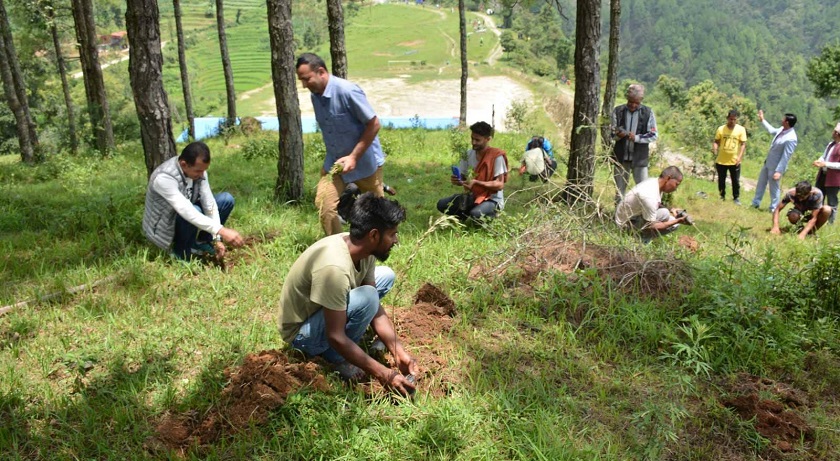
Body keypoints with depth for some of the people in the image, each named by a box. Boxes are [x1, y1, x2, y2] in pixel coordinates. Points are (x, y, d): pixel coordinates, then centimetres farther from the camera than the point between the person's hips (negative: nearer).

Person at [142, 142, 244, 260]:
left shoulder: (197, 168, -14)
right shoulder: (164, 178, -35)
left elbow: (209, 203, -14)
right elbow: (188, 213, -43)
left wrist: (217, 239, -20)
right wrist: (221, 231, -48)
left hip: (186, 215, 6)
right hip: (164, 228, -6)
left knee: (226, 199, -9)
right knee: (195, 210, -35)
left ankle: (200, 241, 5)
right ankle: (181, 252, -10)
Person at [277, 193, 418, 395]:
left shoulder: (362, 249, -11)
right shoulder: (334, 267, -37)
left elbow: (375, 309, -4)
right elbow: (336, 338, -33)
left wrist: (399, 352, -12)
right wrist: (384, 374, -29)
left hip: (324, 311, 8)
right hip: (302, 333, -8)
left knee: (386, 275, 5)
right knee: (366, 298, -31)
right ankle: (336, 358, -7)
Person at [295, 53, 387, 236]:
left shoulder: (347, 91, -23)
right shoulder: (315, 95, -1)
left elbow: (374, 124, -21)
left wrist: (354, 157, -22)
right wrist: (335, 157, 11)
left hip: (365, 160, -5)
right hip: (335, 161, 5)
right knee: (325, 205, -8)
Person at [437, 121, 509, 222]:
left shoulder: (496, 156, -17)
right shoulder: (468, 154, 1)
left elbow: (500, 185, -19)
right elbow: (463, 178, 8)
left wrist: (476, 182, -31)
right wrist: (457, 181, -18)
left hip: (492, 200, -5)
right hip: (472, 197, 5)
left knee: (476, 214, -37)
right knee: (442, 204, -13)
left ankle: (489, 218, -1)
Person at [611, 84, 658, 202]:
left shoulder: (648, 113, -4)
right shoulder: (618, 111, -1)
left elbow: (653, 135, -4)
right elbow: (611, 133, 2)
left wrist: (636, 138, -21)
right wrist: (618, 134, -22)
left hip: (639, 158, -2)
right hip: (621, 157, 2)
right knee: (619, 189, 11)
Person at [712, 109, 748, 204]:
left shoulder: (741, 129, -5)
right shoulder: (721, 129, -4)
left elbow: (743, 144, -5)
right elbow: (716, 141, 1)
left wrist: (740, 156, -16)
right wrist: (714, 149, -21)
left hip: (734, 161, -1)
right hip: (721, 161, 1)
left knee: (736, 181, 6)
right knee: (721, 180, 12)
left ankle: (736, 198, 22)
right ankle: (722, 196, 29)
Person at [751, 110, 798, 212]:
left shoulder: (791, 139, -29)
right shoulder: (782, 129, -2)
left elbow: (786, 157, -27)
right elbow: (772, 130, 23)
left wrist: (779, 171, -27)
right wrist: (762, 120, 29)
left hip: (775, 166, -9)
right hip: (768, 162, 9)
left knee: (774, 188, 4)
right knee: (761, 183, 20)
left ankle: (773, 209, 19)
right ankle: (755, 203, 34)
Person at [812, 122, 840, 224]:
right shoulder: (831, 144, 11)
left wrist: (825, 164, -23)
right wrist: (819, 161, -3)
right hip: (823, 175, 9)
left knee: (831, 202, 3)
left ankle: (830, 223, 14)